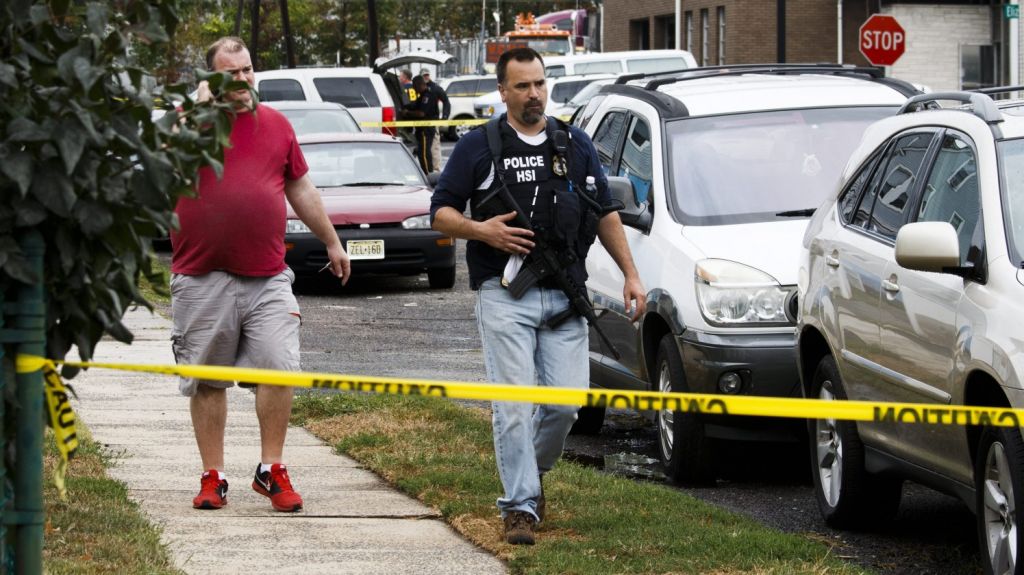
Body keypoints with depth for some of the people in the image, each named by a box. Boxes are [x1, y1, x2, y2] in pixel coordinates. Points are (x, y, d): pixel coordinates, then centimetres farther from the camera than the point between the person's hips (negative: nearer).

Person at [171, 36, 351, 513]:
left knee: (278, 369, -9)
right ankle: (212, 477, 13)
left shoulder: (276, 124, 12)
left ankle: (271, 470, 2)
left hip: (267, 277, 2)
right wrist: (203, 102, -16)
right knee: (206, 381, 4)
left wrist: (332, 242, 26)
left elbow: (301, 189, 22)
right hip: (202, 280, -2)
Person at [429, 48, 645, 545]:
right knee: (514, 405, -10)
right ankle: (520, 505, -7)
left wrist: (630, 275, 14)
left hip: (565, 295, 3)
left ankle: (532, 473, 23)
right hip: (505, 295, -3)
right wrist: (482, 231, -13)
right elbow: (441, 212, 6)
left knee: (567, 402, -3)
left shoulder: (575, 145, 14)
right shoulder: (478, 146, 4)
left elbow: (605, 214, 20)